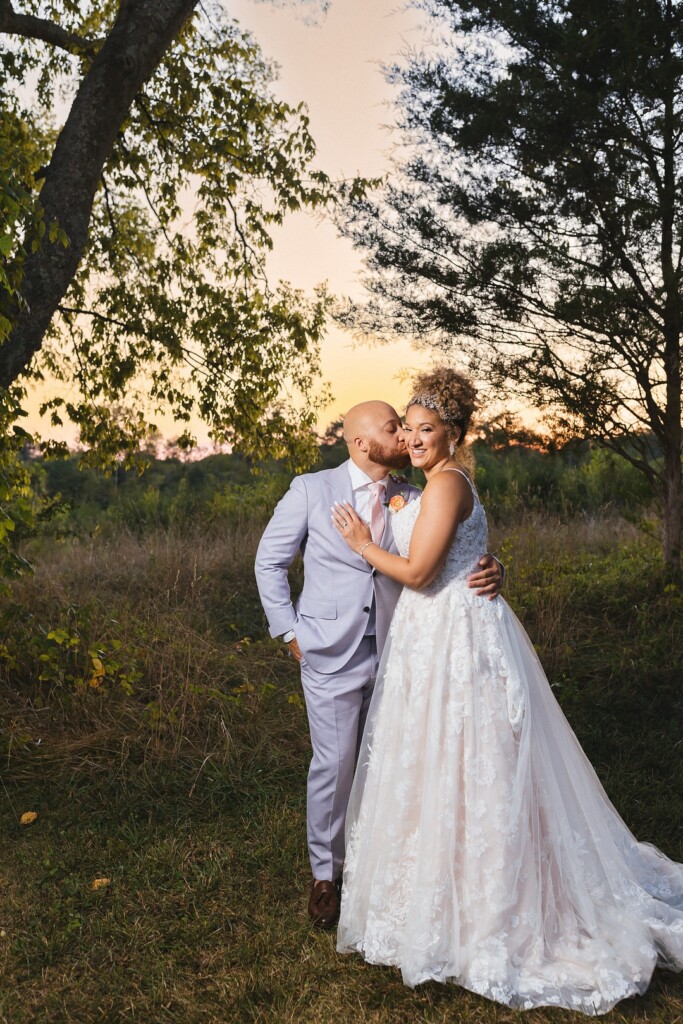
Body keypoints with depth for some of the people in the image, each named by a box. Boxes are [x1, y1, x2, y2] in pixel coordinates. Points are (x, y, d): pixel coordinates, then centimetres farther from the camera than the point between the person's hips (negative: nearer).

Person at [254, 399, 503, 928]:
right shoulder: (312, 489, -3)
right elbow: (270, 561, 4)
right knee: (334, 764, 1)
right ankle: (325, 873, 23)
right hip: (332, 652, -3)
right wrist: (289, 631, -1)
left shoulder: (413, 500, 4)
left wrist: (489, 569, -22)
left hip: (394, 652, 3)